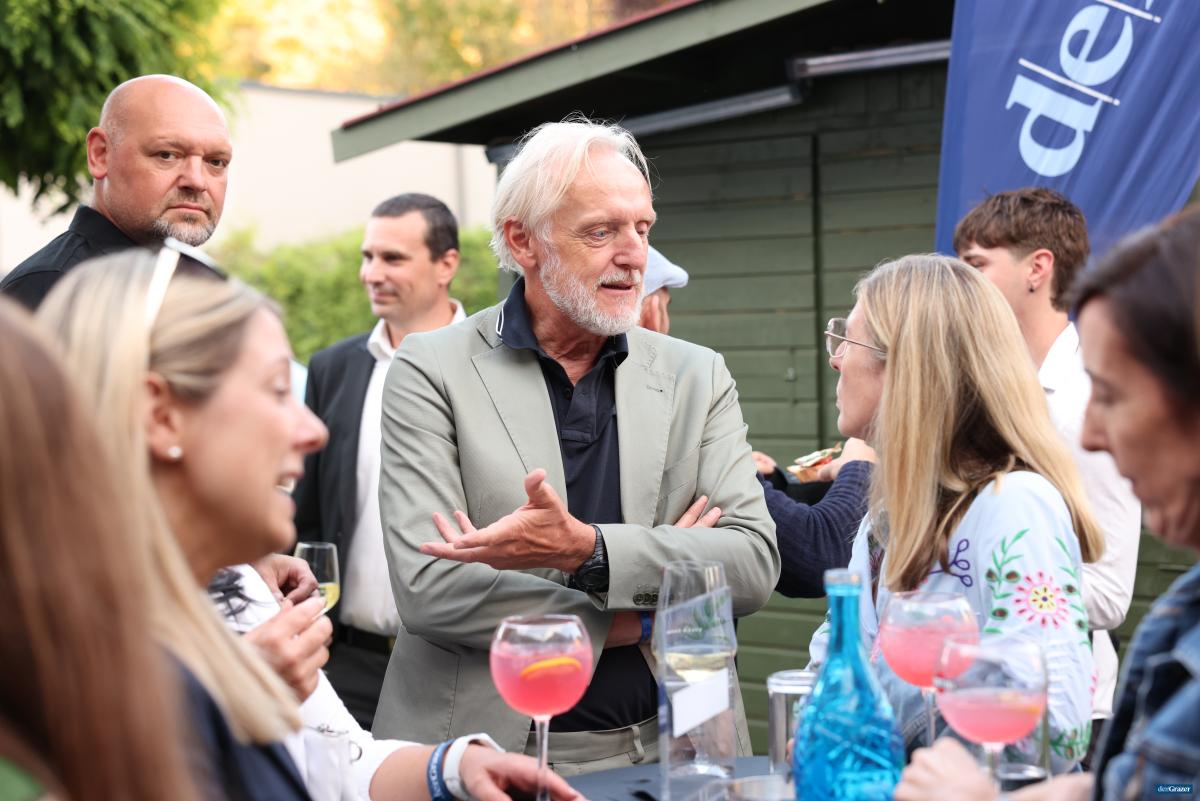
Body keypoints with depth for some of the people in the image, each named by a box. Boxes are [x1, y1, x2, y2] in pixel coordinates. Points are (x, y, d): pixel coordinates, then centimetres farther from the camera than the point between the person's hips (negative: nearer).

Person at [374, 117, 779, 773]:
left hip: (669, 759, 3)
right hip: (484, 762, -2)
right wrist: (647, 615, -9)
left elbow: (756, 563, -4)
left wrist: (586, 550, -20)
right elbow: (427, 589, -11)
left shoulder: (697, 378, 7)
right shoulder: (432, 372, -2)